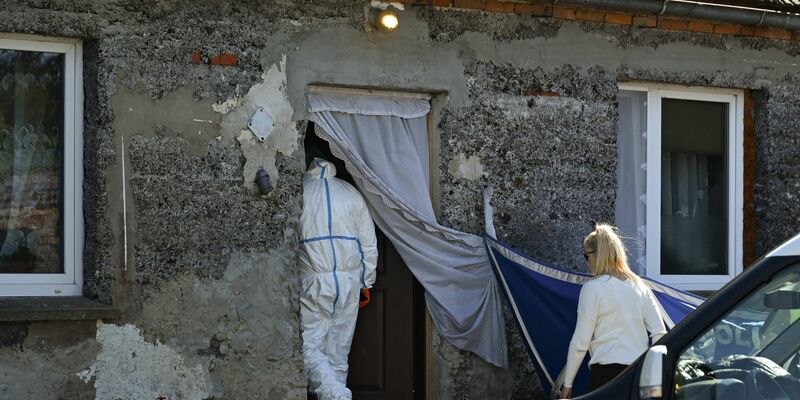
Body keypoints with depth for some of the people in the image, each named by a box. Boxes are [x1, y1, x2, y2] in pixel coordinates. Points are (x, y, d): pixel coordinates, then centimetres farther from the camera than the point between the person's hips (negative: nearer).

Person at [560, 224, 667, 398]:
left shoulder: (593, 287, -4)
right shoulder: (639, 286, 12)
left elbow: (580, 342, -4)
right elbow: (660, 334, 9)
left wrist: (567, 383, 3)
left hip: (607, 371, -6)